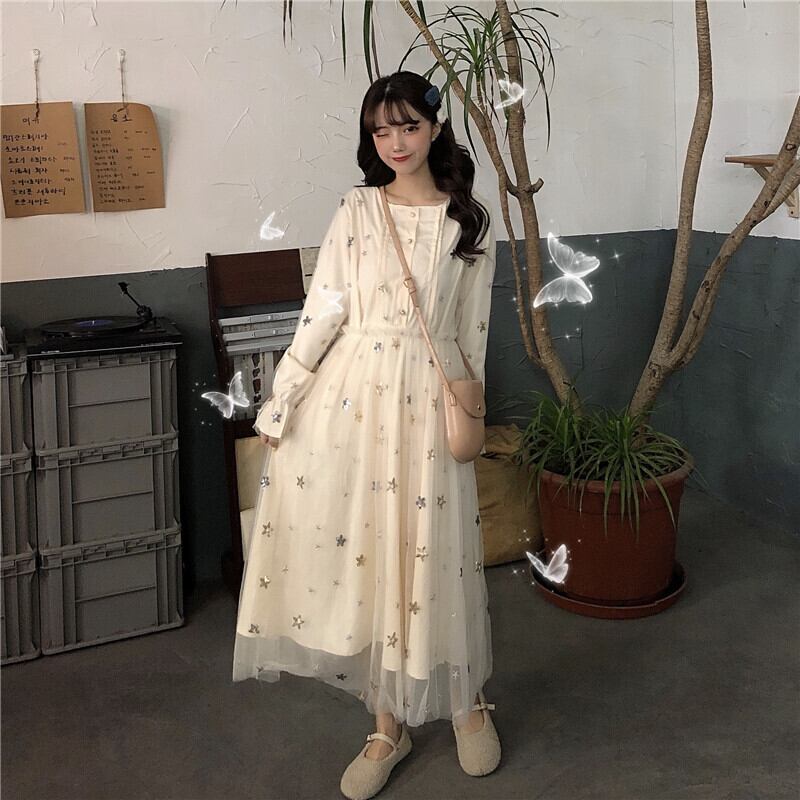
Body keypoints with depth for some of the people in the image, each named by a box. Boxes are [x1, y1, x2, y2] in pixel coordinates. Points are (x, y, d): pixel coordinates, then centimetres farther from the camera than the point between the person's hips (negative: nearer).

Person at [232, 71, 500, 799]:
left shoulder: (472, 222, 3)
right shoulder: (356, 210, 2)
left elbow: (472, 334, 6)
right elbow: (323, 311, 0)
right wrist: (279, 403, -3)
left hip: (428, 402, -1)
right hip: (350, 395, 1)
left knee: (434, 557, 6)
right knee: (360, 550, 5)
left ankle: (468, 702, 31)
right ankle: (389, 726, 21)